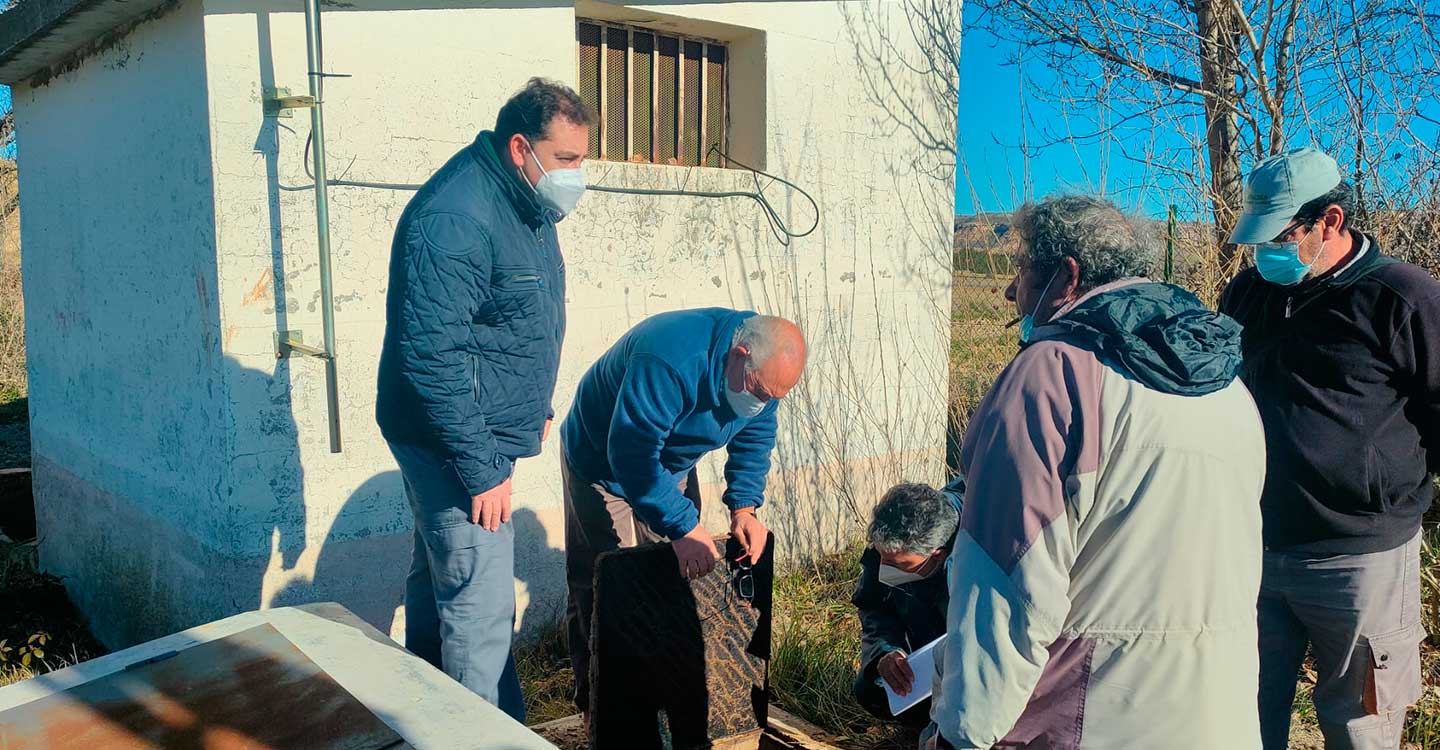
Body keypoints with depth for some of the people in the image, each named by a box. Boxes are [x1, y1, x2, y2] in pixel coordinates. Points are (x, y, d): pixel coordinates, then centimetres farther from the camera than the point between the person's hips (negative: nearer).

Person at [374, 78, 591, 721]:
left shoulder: (527, 203, 7)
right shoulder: (454, 222, -25)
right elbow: (433, 357, -27)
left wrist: (538, 404, 23)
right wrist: (482, 470, -24)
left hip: (479, 432, 10)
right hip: (451, 444, -10)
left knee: (438, 580, 22)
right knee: (481, 608, -6)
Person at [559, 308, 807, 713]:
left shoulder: (762, 368, -16)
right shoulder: (670, 361, -41)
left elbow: (754, 438, -3)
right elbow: (632, 455, -41)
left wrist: (743, 507, -18)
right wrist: (684, 527, -43)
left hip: (671, 465, 7)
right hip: (603, 462, -7)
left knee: (681, 576, 9)